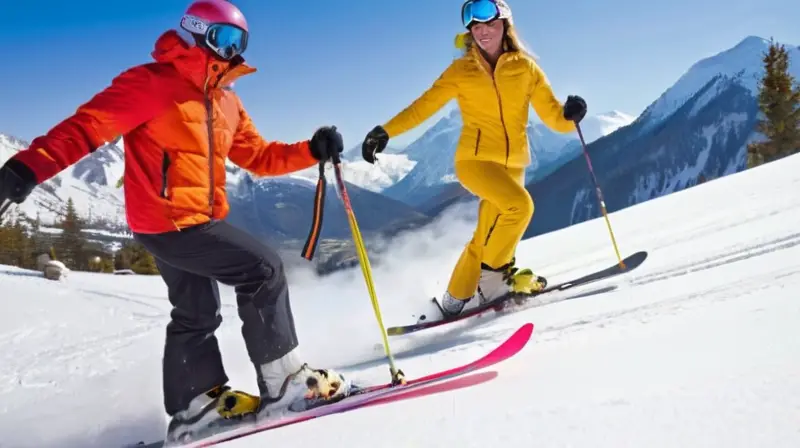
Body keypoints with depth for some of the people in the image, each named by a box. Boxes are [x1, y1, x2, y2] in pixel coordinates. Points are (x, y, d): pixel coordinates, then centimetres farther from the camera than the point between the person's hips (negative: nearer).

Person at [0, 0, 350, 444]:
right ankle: (283, 379, -3)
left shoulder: (226, 103, 12)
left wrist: (312, 150, -1)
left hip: (190, 222, 10)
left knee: (196, 315, 18)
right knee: (264, 269, -11)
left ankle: (196, 408, 32)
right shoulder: (151, 84, -12)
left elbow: (259, 156, 12)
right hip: (169, 221, -10)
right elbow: (90, 124, -19)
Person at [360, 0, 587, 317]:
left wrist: (569, 115, -21)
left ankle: (456, 300, 23)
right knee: (520, 204, -27)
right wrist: (385, 131, -11)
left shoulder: (525, 68, 4)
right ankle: (493, 274, -7)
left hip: (513, 164, 3)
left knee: (485, 240, 6)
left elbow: (552, 116, 2)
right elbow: (423, 106, 0)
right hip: (475, 159, -3)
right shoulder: (461, 71, 1)